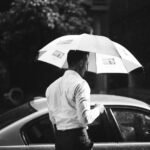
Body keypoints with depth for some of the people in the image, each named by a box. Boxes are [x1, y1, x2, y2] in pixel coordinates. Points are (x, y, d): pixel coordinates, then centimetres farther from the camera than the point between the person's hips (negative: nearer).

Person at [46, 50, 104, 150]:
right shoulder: (80, 84, -11)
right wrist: (98, 110, 1)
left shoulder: (52, 87, 12)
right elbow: (85, 118, -16)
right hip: (77, 138, -7)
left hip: (59, 139, 7)